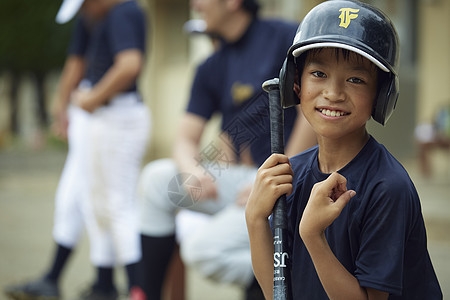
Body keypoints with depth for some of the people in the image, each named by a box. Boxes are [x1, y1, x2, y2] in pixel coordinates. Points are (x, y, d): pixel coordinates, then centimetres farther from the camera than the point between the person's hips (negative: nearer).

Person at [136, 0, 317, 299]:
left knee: (202, 248, -23)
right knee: (157, 178, -2)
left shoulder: (284, 37, -9)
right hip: (241, 177, 8)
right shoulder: (212, 68, 13)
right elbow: (186, 139, 9)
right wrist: (192, 171, -16)